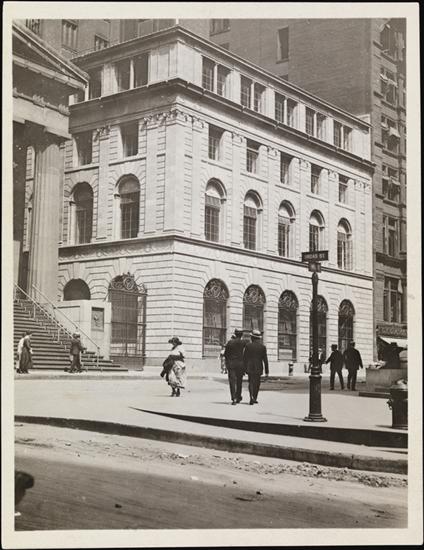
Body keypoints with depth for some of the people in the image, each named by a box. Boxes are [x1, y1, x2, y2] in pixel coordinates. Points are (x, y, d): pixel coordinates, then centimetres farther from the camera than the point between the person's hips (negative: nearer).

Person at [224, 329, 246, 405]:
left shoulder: (230, 342, -1)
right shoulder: (243, 342, -3)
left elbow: (225, 354, 1)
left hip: (231, 363, 0)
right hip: (240, 363, 1)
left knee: (232, 381, -2)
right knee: (239, 381, 15)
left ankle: (233, 399, -13)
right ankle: (238, 397, 23)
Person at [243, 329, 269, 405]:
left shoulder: (248, 345, -3)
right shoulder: (263, 346, -3)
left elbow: (244, 358, -3)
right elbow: (265, 359, -3)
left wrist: (244, 368, 4)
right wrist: (266, 370, 2)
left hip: (250, 367, 0)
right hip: (258, 368, 1)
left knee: (251, 382, 4)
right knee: (257, 383, 16)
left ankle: (252, 397, -17)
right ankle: (255, 398, 22)